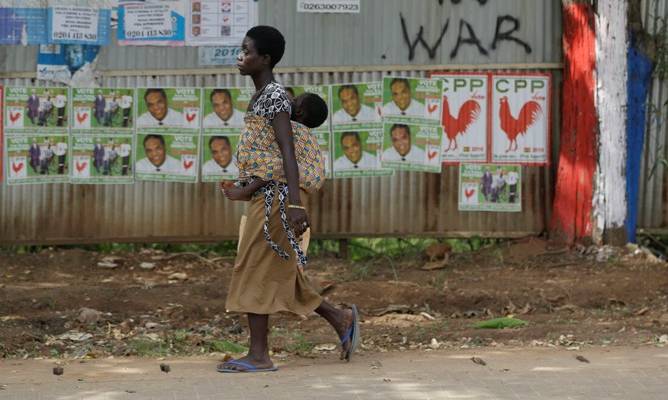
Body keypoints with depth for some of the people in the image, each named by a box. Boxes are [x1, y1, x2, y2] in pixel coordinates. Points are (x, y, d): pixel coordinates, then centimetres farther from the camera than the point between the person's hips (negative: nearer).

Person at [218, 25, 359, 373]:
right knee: (277, 275, 13)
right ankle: (341, 319, 21)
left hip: (275, 197, -10)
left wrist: (294, 203, -25)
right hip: (265, 197, 10)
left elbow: (287, 151, -20)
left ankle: (258, 355, -3)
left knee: (254, 272, -7)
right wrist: (247, 190, 14)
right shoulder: (261, 96, 17)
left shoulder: (274, 95, -12)